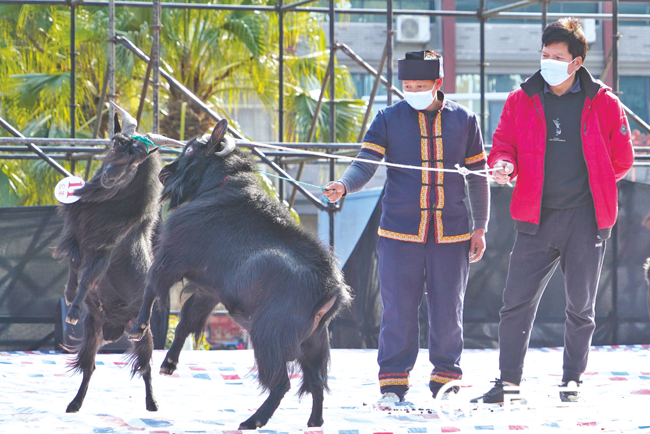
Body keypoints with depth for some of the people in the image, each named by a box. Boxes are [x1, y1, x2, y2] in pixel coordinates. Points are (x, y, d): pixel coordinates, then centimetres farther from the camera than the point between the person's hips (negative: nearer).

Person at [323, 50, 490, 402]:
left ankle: (446, 379, 19)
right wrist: (344, 185, -28)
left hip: (451, 235, 1)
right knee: (398, 310, -1)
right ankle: (393, 383, 9)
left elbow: (477, 177, 12)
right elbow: (365, 165, -7)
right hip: (400, 234, -1)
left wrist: (480, 228, 9)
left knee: (448, 311, 6)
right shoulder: (389, 119, 2)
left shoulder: (463, 121, 6)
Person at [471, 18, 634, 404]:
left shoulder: (604, 104, 1)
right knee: (517, 302, -4)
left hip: (586, 219, -1)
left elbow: (621, 159, 7)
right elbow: (504, 145, 8)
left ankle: (571, 381, 20)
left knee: (581, 306, 8)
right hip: (536, 218, 1)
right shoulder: (521, 101, 5)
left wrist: (587, 183, 2)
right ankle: (509, 382, 5)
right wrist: (504, 165, -13)